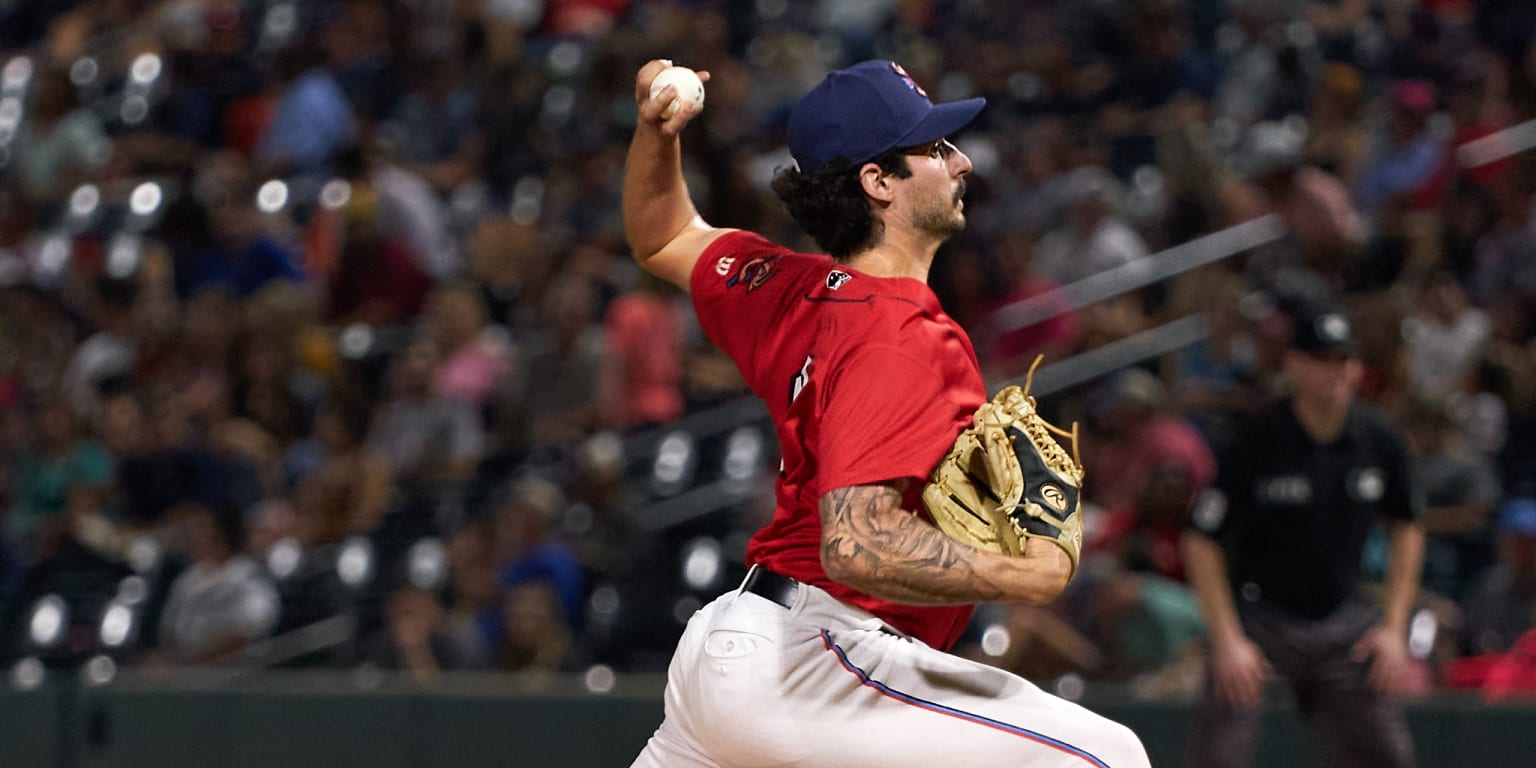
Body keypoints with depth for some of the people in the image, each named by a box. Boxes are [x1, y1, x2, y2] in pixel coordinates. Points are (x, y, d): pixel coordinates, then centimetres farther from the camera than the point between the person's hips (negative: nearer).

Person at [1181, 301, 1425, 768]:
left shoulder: (1377, 439, -2)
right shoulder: (1255, 439, -15)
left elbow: (1406, 528, 14)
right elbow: (1201, 541, -10)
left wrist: (1394, 625, 6)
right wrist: (1227, 640, -16)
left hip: (1343, 623, 4)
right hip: (1258, 619, -4)